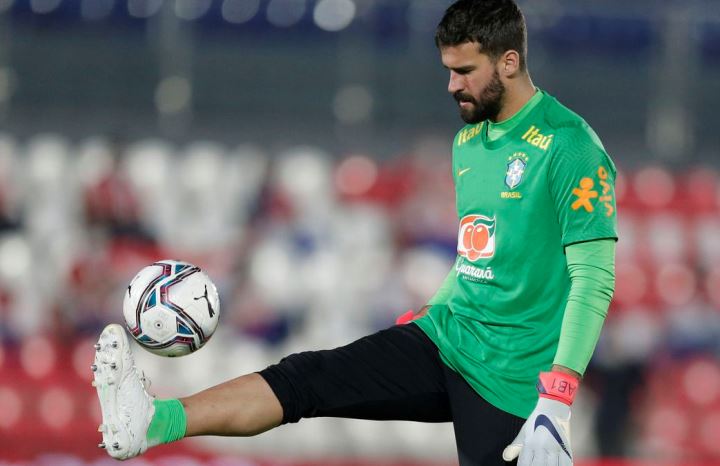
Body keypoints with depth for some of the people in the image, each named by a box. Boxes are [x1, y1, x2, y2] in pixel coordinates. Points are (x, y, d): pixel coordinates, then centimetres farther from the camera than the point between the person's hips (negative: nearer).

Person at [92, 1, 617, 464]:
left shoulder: (569, 146, -13)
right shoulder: (469, 140, 13)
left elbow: (593, 281, -18)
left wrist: (554, 409, -24)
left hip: (507, 381, -7)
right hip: (444, 339, 7)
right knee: (304, 378, -12)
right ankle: (152, 422, -26)